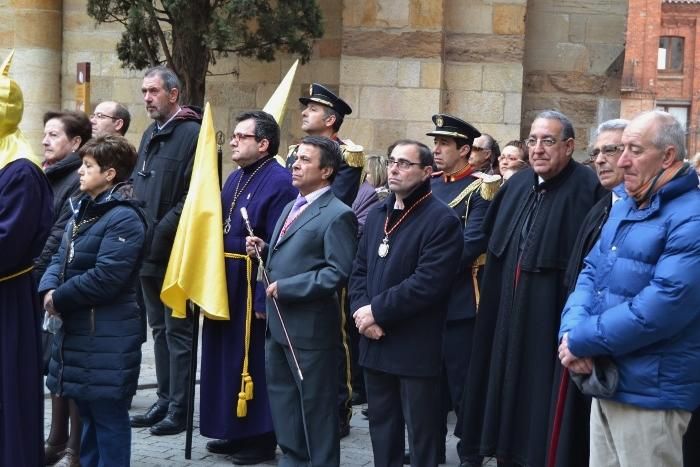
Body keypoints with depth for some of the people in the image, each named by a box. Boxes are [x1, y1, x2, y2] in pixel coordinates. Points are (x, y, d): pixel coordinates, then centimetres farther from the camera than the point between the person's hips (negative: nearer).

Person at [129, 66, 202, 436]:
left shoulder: (192, 134, -13)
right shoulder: (150, 135, 14)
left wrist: (160, 232, -19)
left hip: (175, 252, -8)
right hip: (148, 251, 9)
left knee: (177, 330, -1)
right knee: (159, 329, 15)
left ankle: (179, 410, 7)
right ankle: (164, 400, 24)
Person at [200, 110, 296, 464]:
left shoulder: (280, 182, -15)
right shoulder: (235, 179, 14)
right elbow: (217, 231, 15)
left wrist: (265, 299, -23)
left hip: (253, 289, -9)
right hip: (225, 286, 9)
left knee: (254, 362, 1)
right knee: (227, 358, 15)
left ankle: (262, 438, 13)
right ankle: (236, 431, 28)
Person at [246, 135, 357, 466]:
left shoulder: (337, 215, -14)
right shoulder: (291, 207, 16)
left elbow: (339, 273, -22)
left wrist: (285, 288, -21)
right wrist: (264, 250, 5)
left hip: (310, 327, -9)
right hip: (278, 323, 9)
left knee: (316, 405, 3)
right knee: (282, 397, 17)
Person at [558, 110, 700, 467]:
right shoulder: (623, 207, 13)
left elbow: (663, 306, -25)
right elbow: (591, 272, 11)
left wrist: (583, 340, -18)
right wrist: (572, 329, -9)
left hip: (651, 391, -8)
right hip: (606, 381, 8)